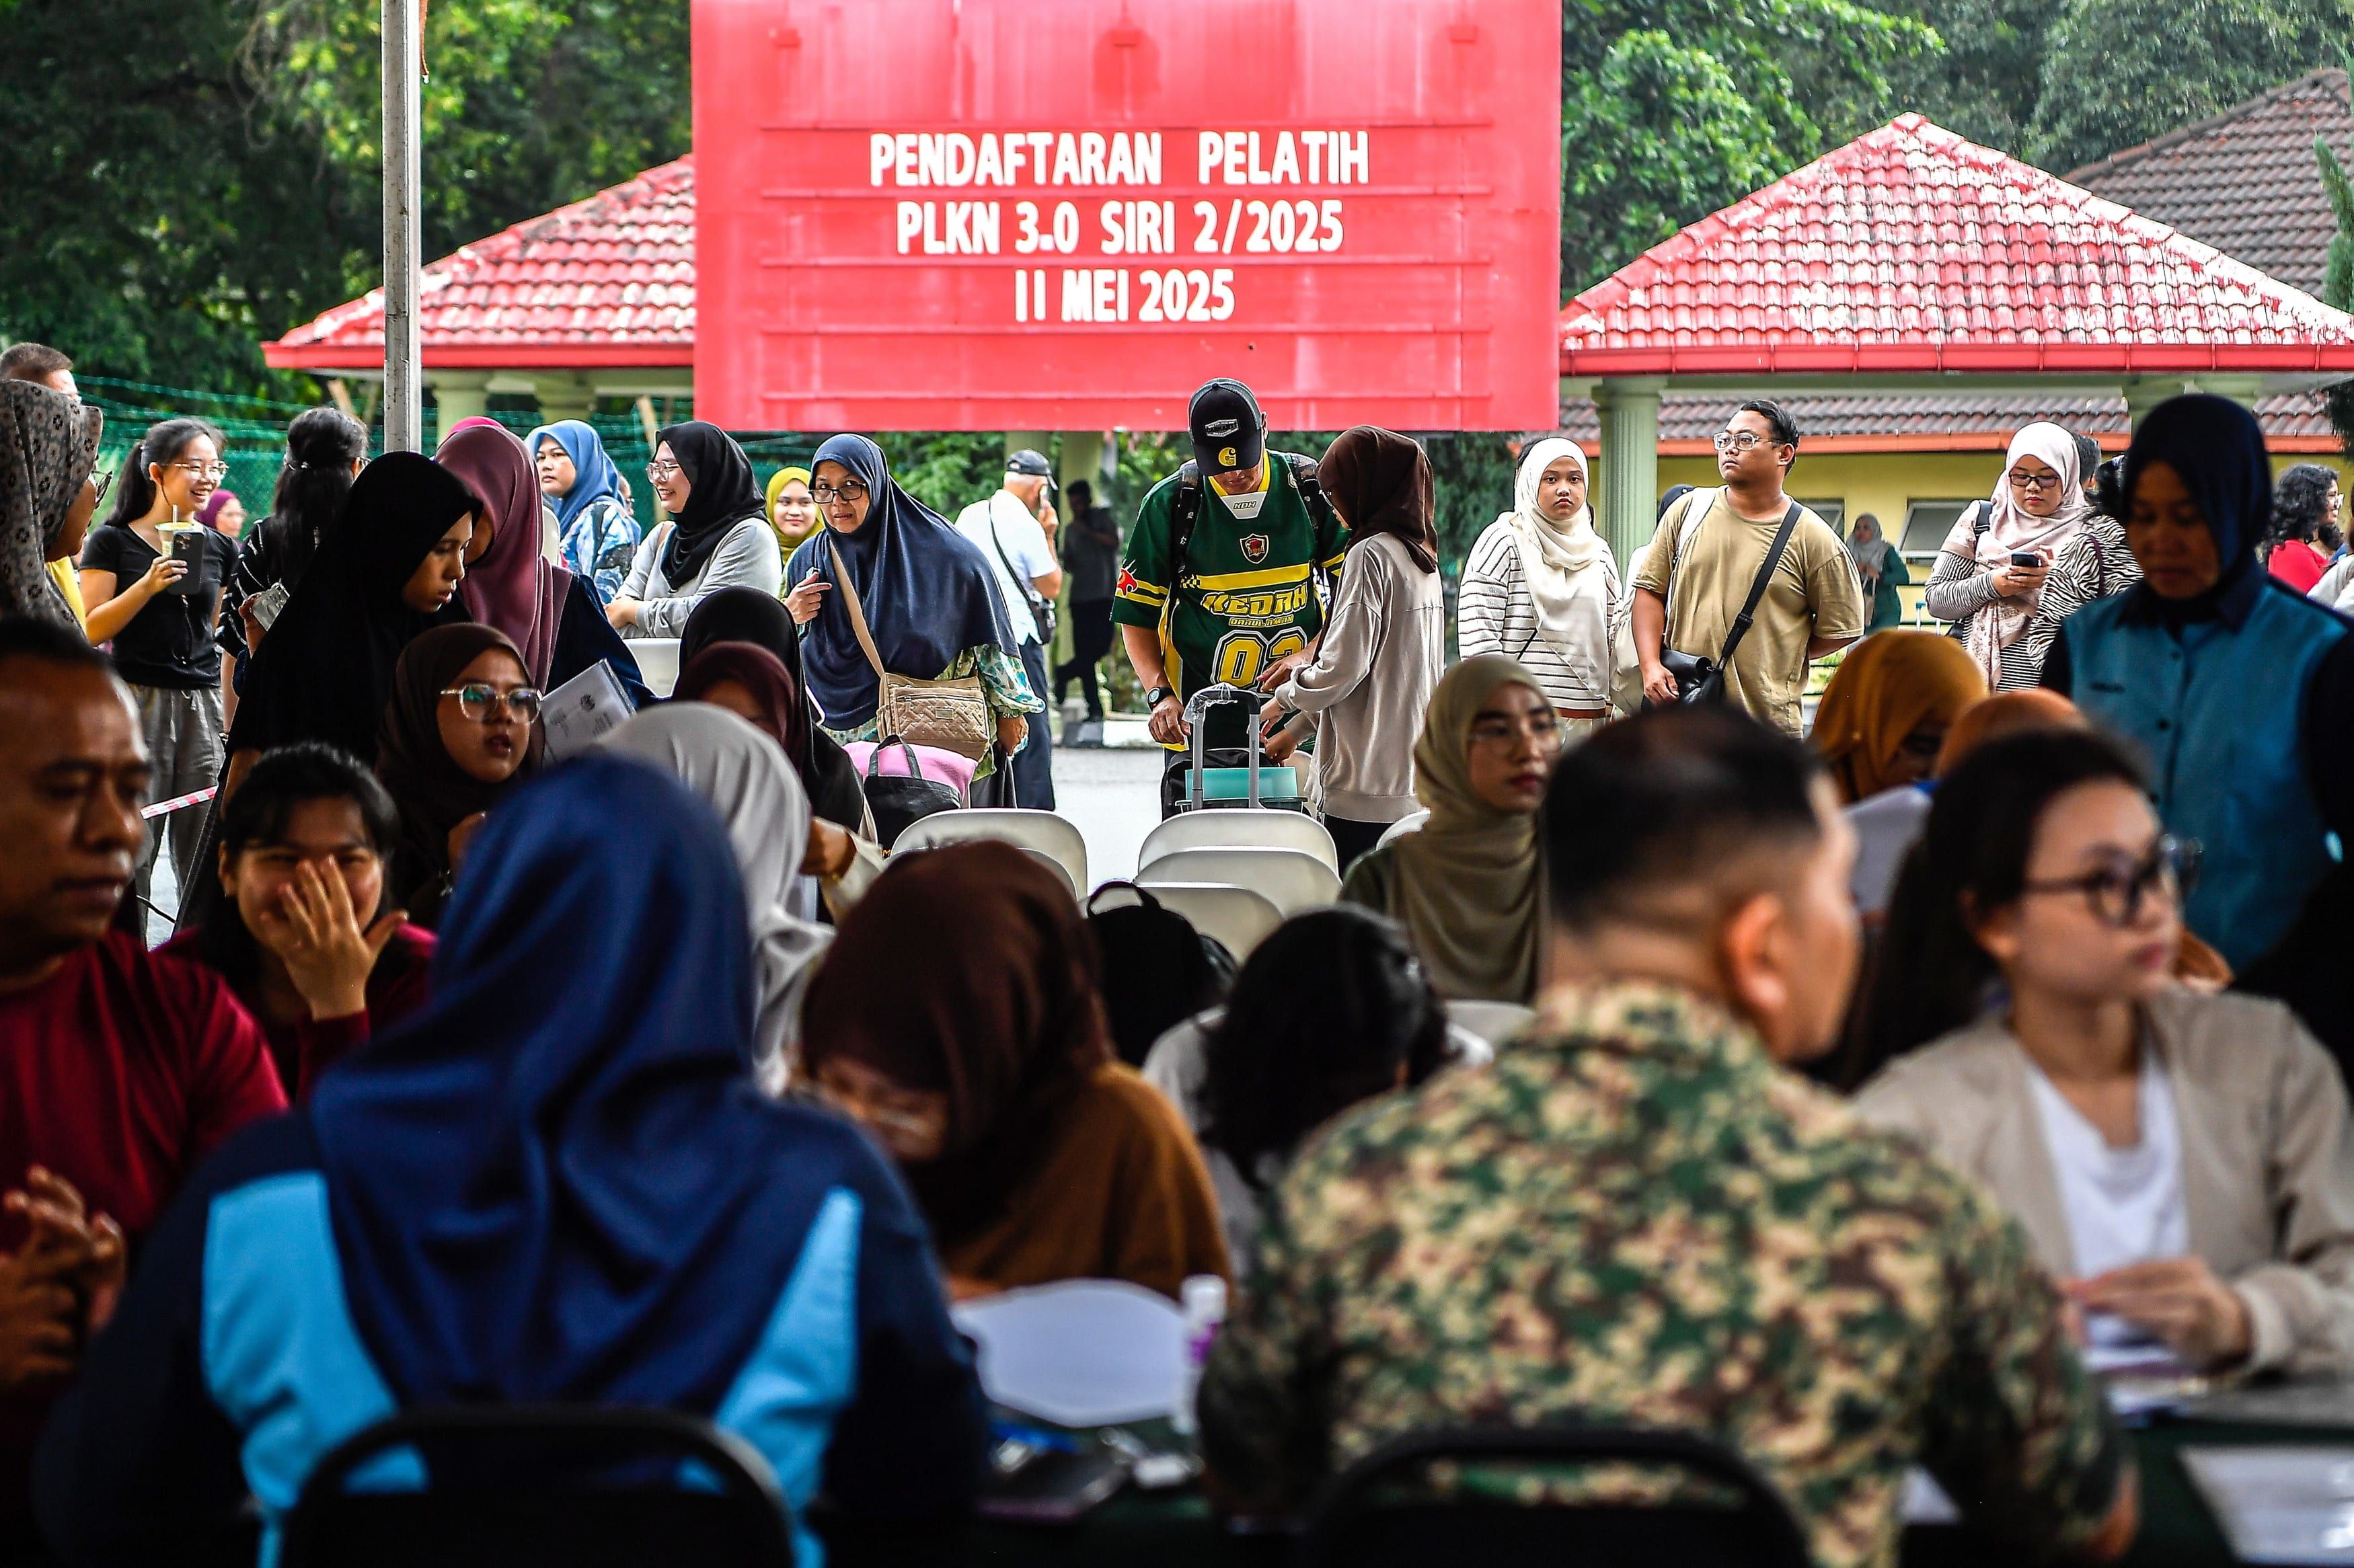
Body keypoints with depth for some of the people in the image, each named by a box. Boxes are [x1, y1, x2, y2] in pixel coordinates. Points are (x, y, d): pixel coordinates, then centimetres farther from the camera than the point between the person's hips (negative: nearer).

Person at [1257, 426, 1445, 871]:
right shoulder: (1421, 556, 16)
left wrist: (1284, 697, 6)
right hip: (1415, 786, 9)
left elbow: (1341, 668, -14)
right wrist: (1296, 729, 27)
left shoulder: (1371, 554, -11)